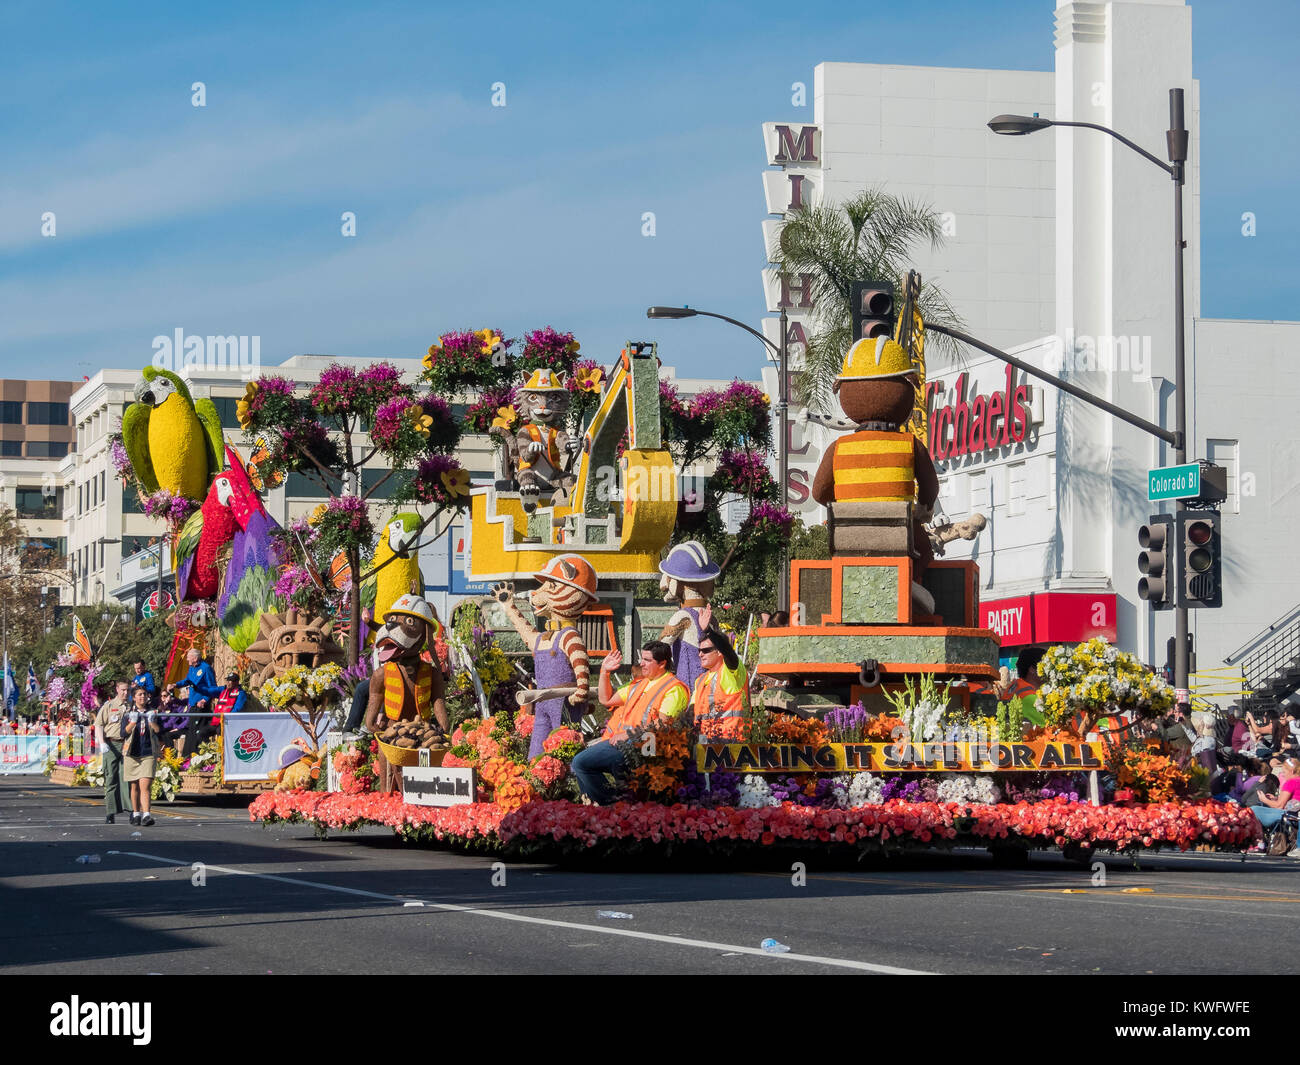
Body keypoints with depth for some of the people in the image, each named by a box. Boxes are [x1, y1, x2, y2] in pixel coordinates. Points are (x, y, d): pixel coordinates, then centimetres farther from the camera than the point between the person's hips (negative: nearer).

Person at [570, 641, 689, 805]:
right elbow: (606, 700, 29)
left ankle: (610, 802, -11)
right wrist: (604, 672, 18)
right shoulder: (639, 684, 24)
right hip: (618, 738, 9)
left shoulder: (674, 689, -5)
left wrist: (628, 734, -20)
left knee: (581, 762, -21)